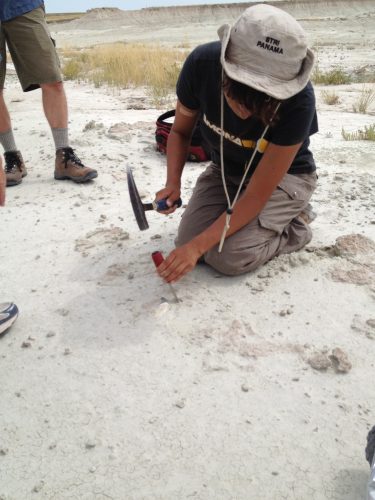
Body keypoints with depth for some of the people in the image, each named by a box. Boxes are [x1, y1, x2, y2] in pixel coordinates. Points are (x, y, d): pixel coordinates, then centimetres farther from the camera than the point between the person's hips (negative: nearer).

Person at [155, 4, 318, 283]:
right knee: (187, 243, -15)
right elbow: (180, 130, -6)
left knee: (230, 257, -23)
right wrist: (173, 183, -23)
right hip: (225, 171, 4)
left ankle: (294, 223, 5)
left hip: (285, 175, -3)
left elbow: (257, 195, -30)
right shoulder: (202, 64, -27)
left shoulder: (298, 101, -35)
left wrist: (198, 246, -33)